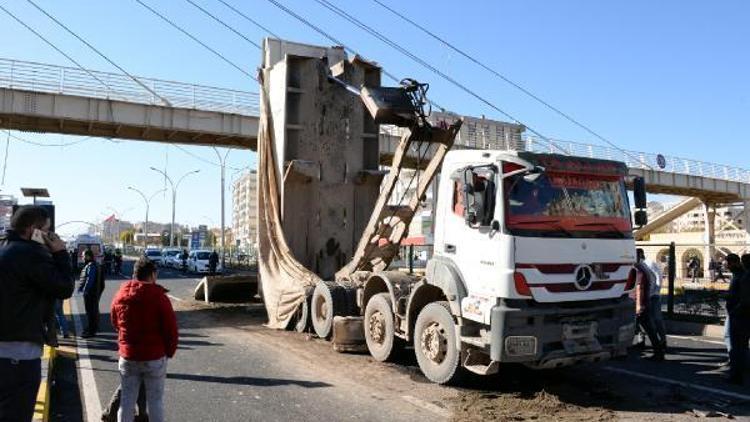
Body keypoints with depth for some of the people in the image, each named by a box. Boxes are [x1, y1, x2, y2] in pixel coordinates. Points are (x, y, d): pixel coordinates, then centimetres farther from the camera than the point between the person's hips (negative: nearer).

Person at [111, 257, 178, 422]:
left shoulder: (120, 295, 0)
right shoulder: (159, 296, -15)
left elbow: (115, 324, 14)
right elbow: (171, 329, -12)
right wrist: (169, 352, 3)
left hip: (128, 357, 4)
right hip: (155, 357, -4)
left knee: (127, 400, 15)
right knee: (155, 401, 7)